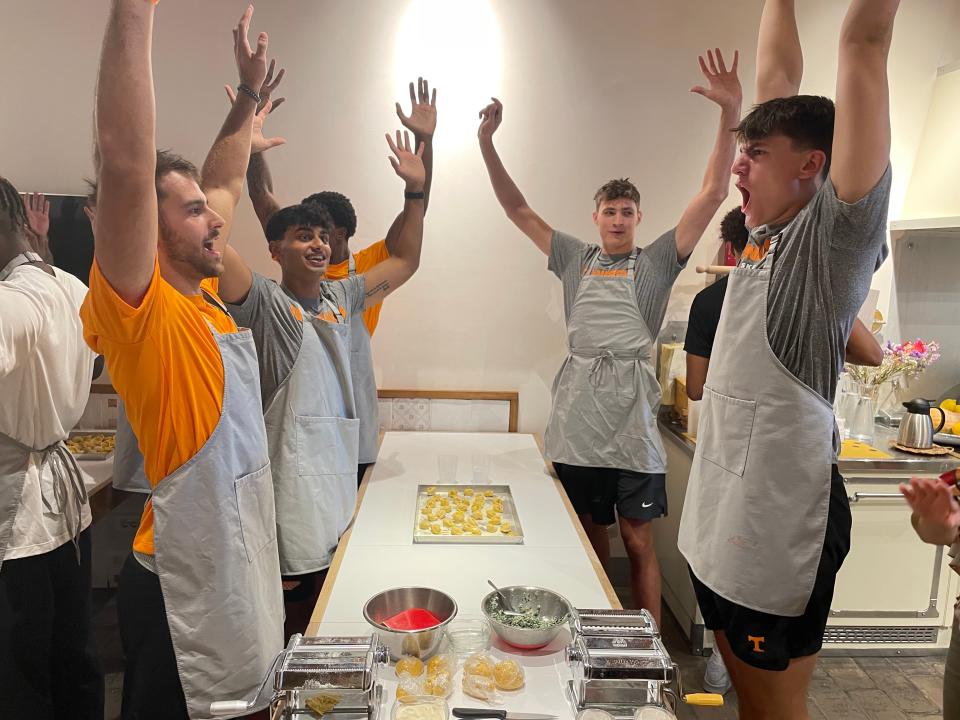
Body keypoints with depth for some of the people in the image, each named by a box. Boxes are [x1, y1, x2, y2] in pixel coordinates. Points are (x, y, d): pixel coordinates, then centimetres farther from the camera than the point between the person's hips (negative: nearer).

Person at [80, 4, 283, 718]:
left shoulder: (205, 297, 4)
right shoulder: (140, 309, -19)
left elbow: (224, 183, 16)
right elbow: (126, 163, -34)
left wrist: (249, 94, 18)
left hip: (242, 564, 8)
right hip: (184, 588, -8)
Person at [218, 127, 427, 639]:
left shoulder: (341, 297, 11)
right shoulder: (265, 301, -8)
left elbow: (404, 261, 19)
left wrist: (415, 192, 13)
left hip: (342, 478, 7)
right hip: (290, 489, -6)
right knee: (292, 628, 3)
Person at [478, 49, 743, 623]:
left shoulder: (657, 263, 6)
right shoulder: (575, 259, 12)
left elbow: (713, 194, 0)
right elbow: (519, 210, 13)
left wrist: (731, 113, -8)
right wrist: (488, 144, 6)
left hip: (633, 425, -2)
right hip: (577, 424, 3)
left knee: (639, 542, 5)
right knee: (591, 539, 14)